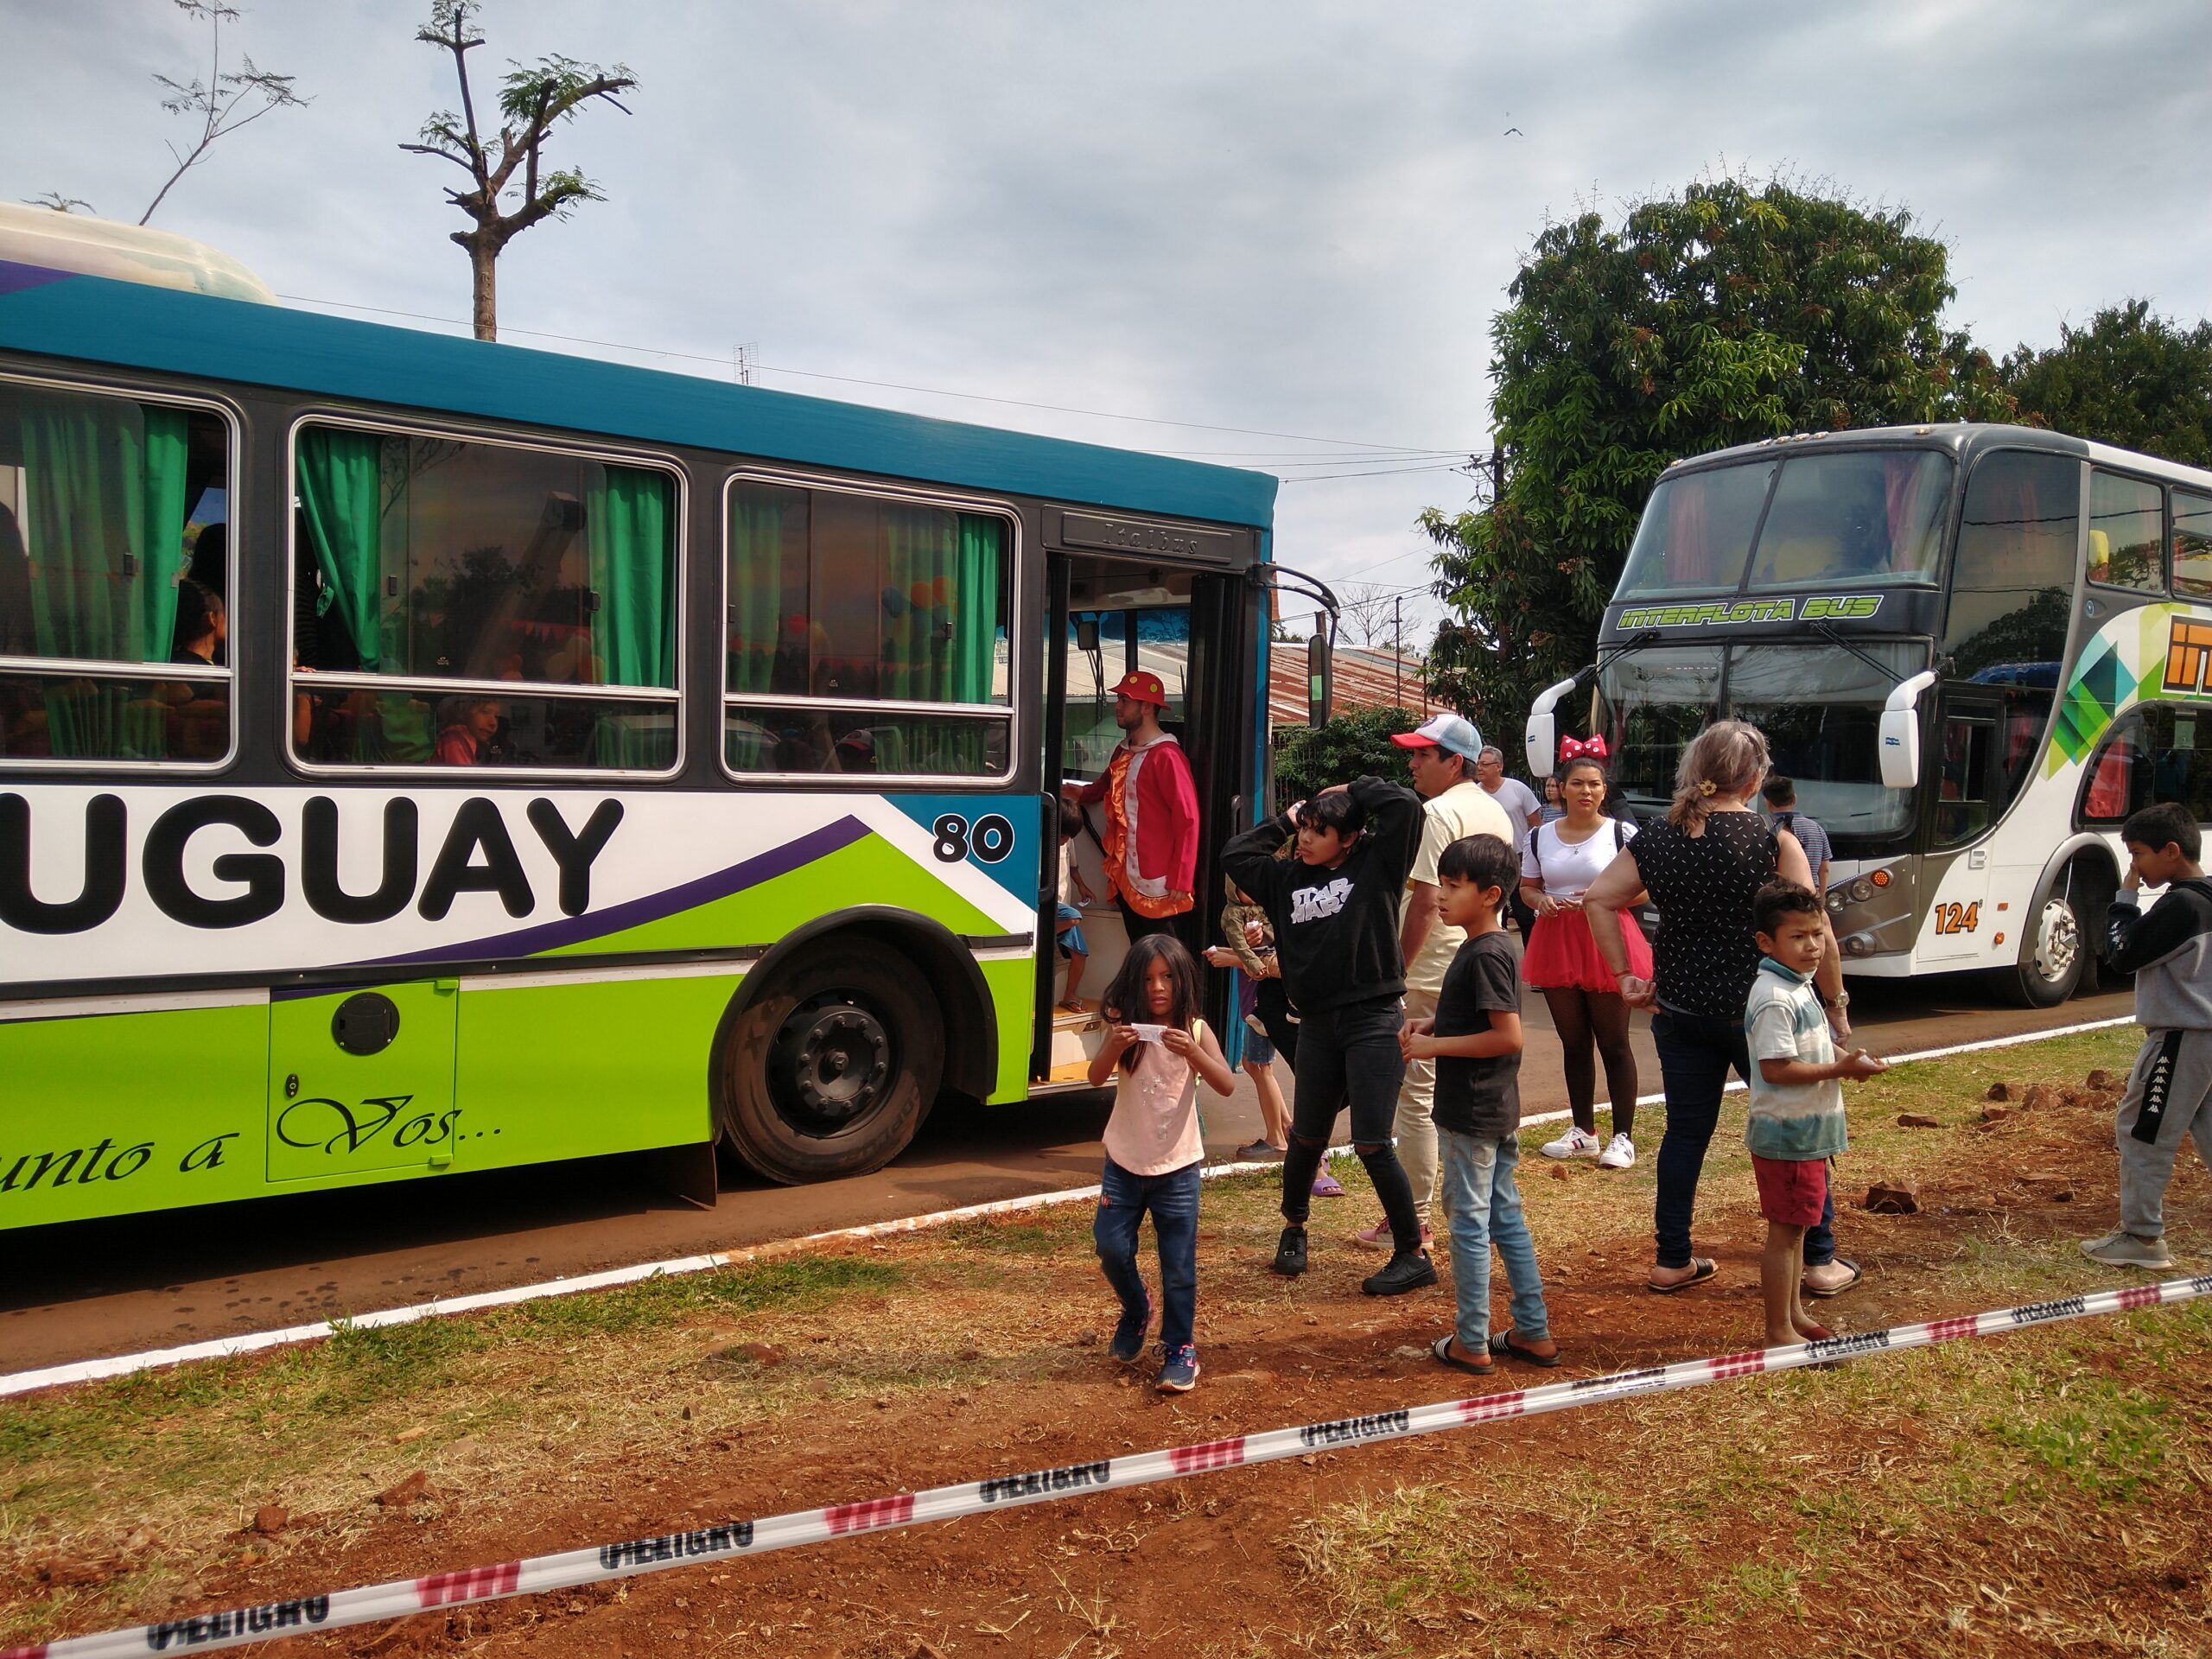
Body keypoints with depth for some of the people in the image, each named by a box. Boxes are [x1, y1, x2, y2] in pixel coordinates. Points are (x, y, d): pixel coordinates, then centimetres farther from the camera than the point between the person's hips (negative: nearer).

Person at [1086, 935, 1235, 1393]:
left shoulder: (1195, 1030, -5)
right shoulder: (1126, 1028, -2)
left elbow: (1227, 1085, -17)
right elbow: (1096, 1078, -14)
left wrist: (1191, 1052, -34)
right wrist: (1114, 1048, -34)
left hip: (1177, 1166, -2)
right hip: (1124, 1161, 2)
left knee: (1179, 1265, -1)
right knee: (1111, 1245, -1)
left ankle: (1179, 1349, 14)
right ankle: (1135, 1311, 28)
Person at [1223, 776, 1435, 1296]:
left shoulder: (1375, 867, -1)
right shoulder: (1287, 878, 10)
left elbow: (1405, 806, -11)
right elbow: (1233, 855, 14)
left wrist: (1353, 790, 2)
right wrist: (1284, 820, 11)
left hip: (1374, 1022, -5)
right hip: (1317, 1024, 5)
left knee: (1371, 1143, -7)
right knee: (1306, 1137, 16)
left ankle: (1413, 1255, 6)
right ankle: (1293, 1228, 40)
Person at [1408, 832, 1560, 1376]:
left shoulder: (1485, 954, -21)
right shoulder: (1483, 947, 10)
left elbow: (1508, 1035, -25)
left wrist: (1436, 1046, -19)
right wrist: (1433, 1023, 7)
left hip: (1472, 1114, -10)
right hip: (1496, 1111, 10)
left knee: (1468, 1223, 1)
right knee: (1506, 1217, 16)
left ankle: (1472, 1344, 12)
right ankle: (1534, 1333, 24)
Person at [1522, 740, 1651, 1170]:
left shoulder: (1622, 833, -3)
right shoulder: (1541, 836, 8)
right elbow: (1527, 887, 14)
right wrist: (1541, 901, -8)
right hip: (1557, 940, 4)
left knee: (1613, 1043, 2)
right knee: (1573, 1042, 11)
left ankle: (1623, 1137, 10)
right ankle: (1583, 1132, 23)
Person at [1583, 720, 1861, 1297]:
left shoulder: (1656, 840, -1)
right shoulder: (1773, 842, -12)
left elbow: (1598, 899, 1)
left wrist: (1624, 977, 5)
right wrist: (1835, 1002, -2)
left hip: (1681, 1011, 4)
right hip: (1759, 1011, -3)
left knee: (1685, 1132, 13)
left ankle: (1672, 1261, 19)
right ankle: (1820, 1261, 19)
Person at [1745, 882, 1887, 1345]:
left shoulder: (1798, 986, 11)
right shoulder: (1774, 999, -22)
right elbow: (1776, 1068, -26)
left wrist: (1846, 1060, 5)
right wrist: (1841, 1069, -21)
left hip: (1806, 1133, 10)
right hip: (1786, 1136, -10)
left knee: (1796, 1227, 19)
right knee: (1784, 1231, -1)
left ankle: (1795, 1314, 31)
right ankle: (1779, 1333, 8)